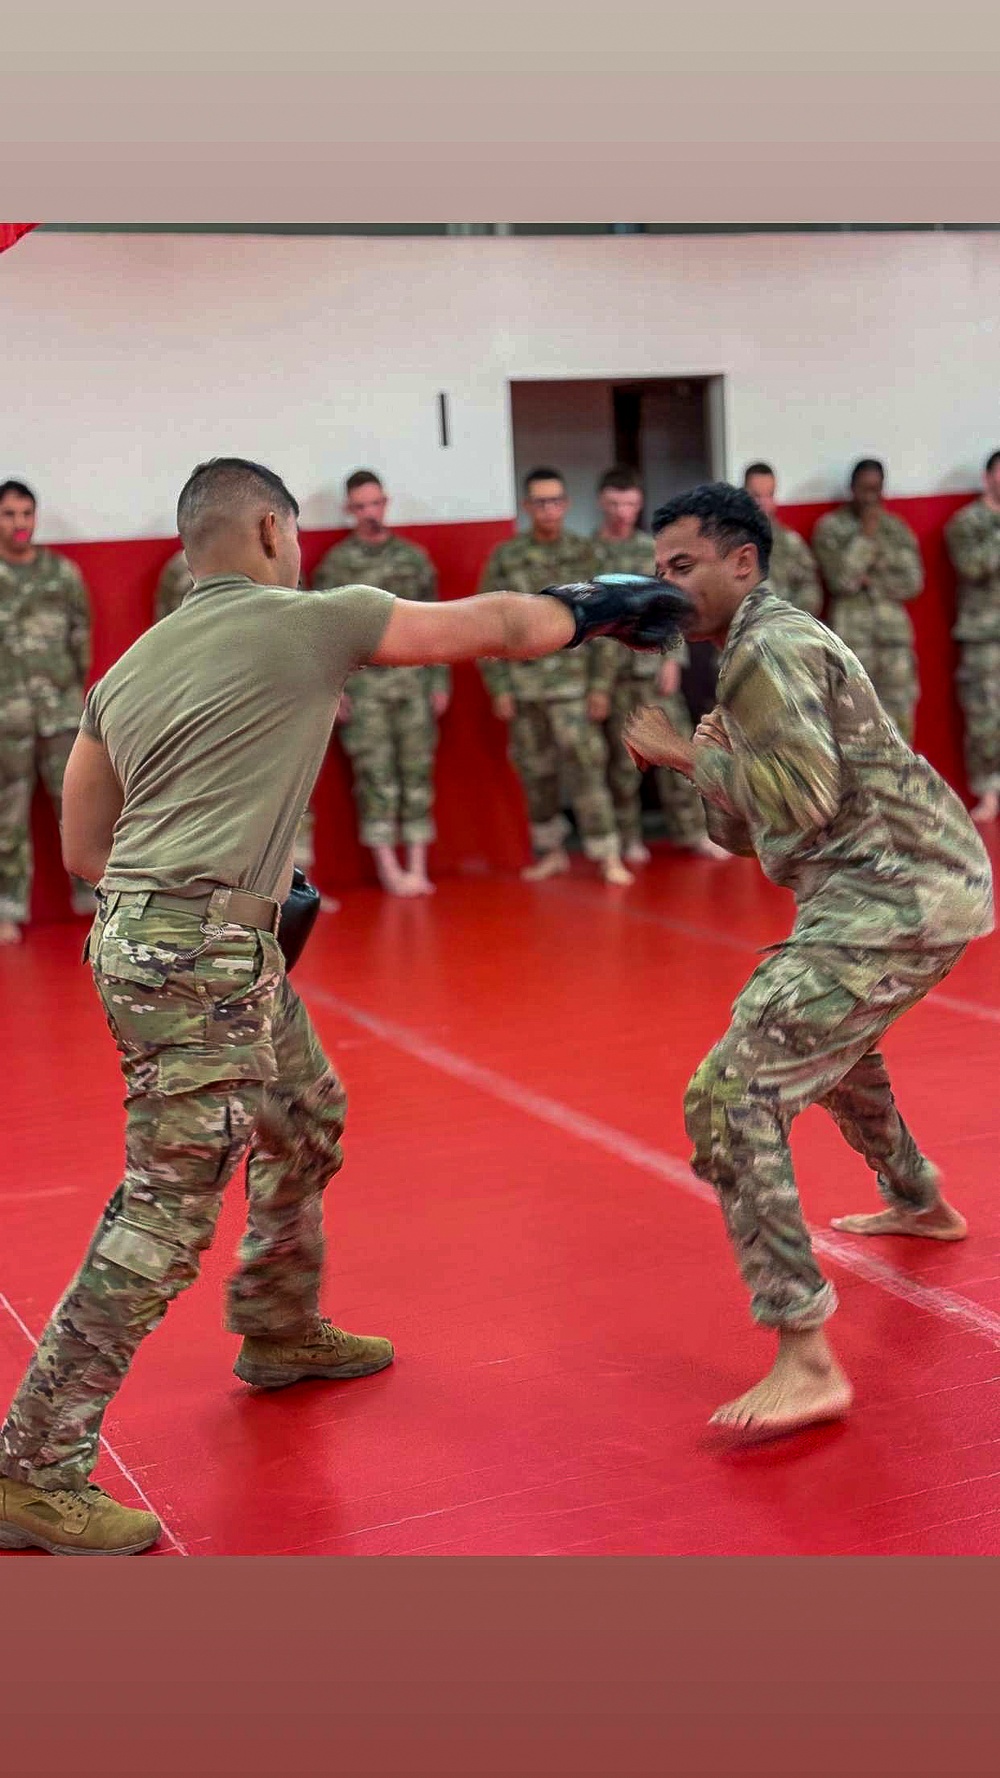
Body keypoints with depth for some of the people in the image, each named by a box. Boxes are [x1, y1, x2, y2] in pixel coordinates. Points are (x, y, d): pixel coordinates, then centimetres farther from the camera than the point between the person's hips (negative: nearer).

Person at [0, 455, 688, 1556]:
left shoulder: (127, 670, 16)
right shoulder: (315, 621, -4)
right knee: (168, 1209, -6)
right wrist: (601, 610, 22)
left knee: (306, 1116, 26)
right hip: (195, 954, -9)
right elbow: (494, 625, 5)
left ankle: (279, 1332, 45)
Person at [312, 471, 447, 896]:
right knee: (375, 775, -3)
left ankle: (417, 868, 7)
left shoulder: (413, 557, 9)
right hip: (363, 684, -2)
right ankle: (389, 870, 3)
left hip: (413, 679, 2)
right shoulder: (334, 564, 2)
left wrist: (440, 681, 6)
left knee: (417, 773, 2)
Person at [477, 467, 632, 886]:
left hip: (572, 682, -1)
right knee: (535, 773, 10)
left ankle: (608, 856, -6)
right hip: (523, 683, 2)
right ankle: (551, 851, 24)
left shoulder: (584, 554, 3)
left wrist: (601, 683, -2)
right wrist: (498, 688, -3)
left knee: (585, 765, -9)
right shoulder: (505, 558, 2)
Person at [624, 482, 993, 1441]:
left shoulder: (767, 649, -10)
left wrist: (692, 754, -13)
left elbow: (803, 803, -21)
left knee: (733, 1095, -16)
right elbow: (748, 832, 21)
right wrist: (715, 767, 3)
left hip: (891, 899, -11)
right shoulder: (781, 640, 22)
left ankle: (806, 1364, -17)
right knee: (828, 1038, 37)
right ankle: (918, 1204, 56)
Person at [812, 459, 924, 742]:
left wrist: (871, 580, -5)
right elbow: (840, 577, -9)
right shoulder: (831, 526, 3)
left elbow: (913, 581, 6)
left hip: (895, 626, 4)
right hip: (850, 631, -3)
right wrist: (866, 534, -7)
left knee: (901, 715, 1)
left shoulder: (896, 528, 13)